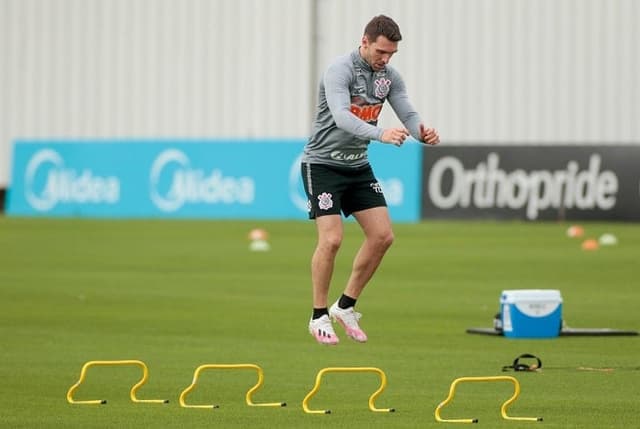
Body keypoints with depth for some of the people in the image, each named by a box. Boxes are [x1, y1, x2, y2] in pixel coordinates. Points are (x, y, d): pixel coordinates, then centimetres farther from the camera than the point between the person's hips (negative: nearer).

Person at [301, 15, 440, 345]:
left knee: (382, 235, 0)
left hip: (358, 166, 7)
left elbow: (408, 114, -5)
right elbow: (341, 116, -36)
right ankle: (319, 316, 0)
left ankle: (346, 306, 14)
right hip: (323, 164, -7)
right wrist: (380, 134, -52)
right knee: (331, 239, -15)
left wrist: (423, 133, -29)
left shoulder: (390, 77, 1)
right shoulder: (340, 71, -21)